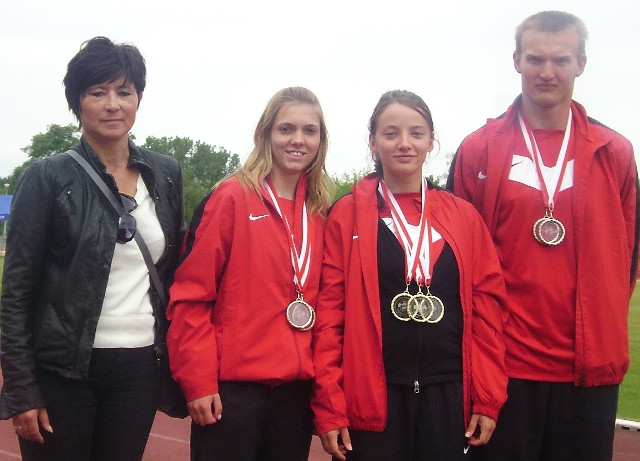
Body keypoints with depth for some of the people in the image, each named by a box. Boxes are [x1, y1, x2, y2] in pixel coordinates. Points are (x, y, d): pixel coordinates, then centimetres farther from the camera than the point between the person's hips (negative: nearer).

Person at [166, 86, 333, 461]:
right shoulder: (232, 198, -5)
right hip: (232, 387, -5)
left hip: (297, 388, 5)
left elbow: (322, 302, 14)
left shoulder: (321, 211, 9)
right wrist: (198, 381, -12)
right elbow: (191, 295, -8)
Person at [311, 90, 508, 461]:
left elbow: (487, 304, 6)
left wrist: (488, 398, 1)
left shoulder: (464, 216, 7)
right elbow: (330, 309, -2)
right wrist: (329, 406, -7)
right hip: (369, 398, -2)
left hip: (448, 396, 2)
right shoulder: (347, 215, 1)